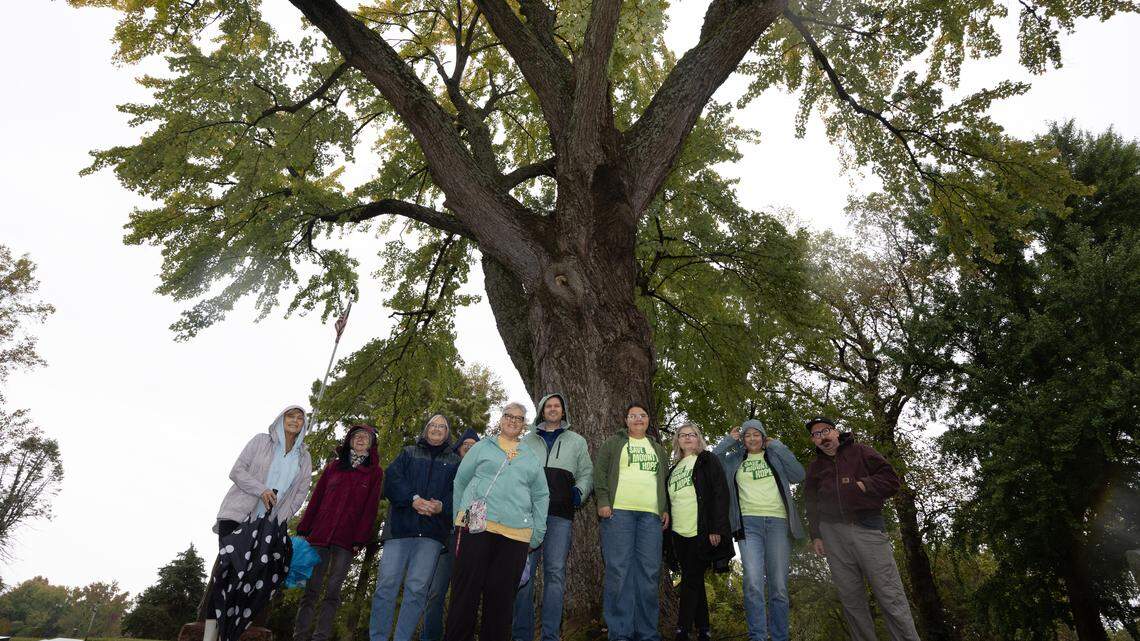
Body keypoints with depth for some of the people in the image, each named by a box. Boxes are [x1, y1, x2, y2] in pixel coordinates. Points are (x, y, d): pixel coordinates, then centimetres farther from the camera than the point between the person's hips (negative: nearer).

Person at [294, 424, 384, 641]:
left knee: (332, 591, -3)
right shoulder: (334, 465, 16)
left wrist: (360, 539, -8)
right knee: (311, 589, 1)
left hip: (346, 540, -2)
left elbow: (370, 508, 1)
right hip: (320, 534, 2)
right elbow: (316, 498, 12)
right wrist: (304, 529, 4)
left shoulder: (375, 472, 8)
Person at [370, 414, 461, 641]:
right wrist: (413, 499, -13)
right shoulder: (409, 453, 19)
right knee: (387, 583, -4)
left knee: (417, 587, -5)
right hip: (400, 526, 1)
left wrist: (442, 506, -14)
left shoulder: (455, 461, 17)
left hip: (432, 531, 0)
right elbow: (392, 478, 3)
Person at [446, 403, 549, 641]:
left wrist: (537, 535, 11)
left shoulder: (532, 457, 18)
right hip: (476, 527, -2)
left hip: (516, 535, 2)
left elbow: (540, 496, 17)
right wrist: (461, 516, 9)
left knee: (501, 597, 5)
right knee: (466, 592, -1)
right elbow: (460, 482, 13)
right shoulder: (482, 447, 12)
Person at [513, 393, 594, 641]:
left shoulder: (577, 441, 19)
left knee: (555, 572, -2)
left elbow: (586, 473, 15)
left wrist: (579, 492, -3)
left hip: (560, 514, 0)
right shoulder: (527, 441, 20)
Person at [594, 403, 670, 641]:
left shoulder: (658, 448, 24)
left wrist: (666, 509, 13)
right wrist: (602, 501, -7)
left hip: (651, 515, 3)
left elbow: (664, 480, 24)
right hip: (619, 512, -3)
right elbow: (600, 472, 4)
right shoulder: (614, 443, 12)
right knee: (618, 571, -6)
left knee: (649, 572, 1)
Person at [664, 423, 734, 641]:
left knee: (691, 581, -6)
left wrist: (716, 528, -16)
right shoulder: (673, 470, 19)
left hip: (701, 533, -6)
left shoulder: (707, 460, 2)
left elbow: (720, 494, -7)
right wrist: (667, 535, 15)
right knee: (695, 581, 11)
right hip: (679, 534, 6)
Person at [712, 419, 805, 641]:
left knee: (779, 586, 1)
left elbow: (798, 475, 2)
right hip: (749, 524, 0)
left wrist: (777, 446, 4)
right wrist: (728, 441, 8)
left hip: (777, 522, 1)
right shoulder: (735, 460, 18)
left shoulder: (775, 456, 17)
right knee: (753, 583, -13)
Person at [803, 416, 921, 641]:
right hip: (832, 532, 3)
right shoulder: (815, 465, 19)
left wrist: (863, 485, -10)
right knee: (851, 599, 3)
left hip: (867, 527, -3)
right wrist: (816, 535, 12)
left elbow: (891, 480, 4)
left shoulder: (860, 451, 10)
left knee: (890, 596, -7)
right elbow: (810, 502, 20)